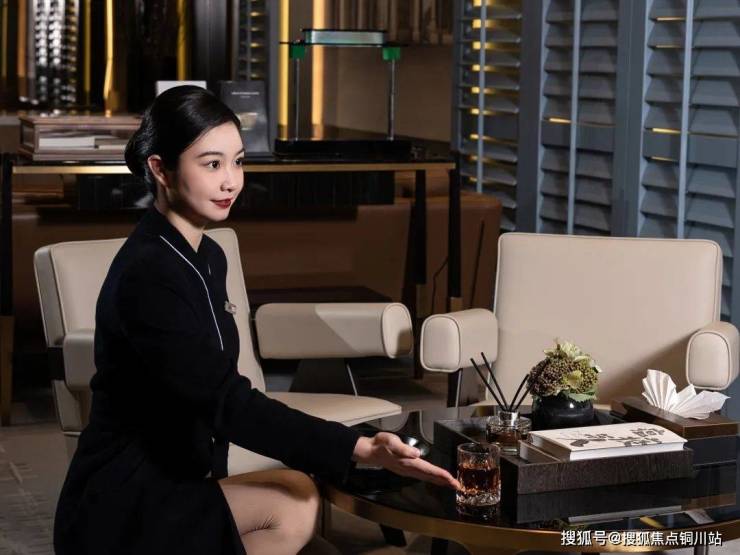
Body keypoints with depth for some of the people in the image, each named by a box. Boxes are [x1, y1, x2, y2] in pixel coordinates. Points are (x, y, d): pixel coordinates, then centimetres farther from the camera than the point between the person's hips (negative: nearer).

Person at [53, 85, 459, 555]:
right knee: (296, 504, -16)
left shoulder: (207, 258, 8)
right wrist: (364, 450, -33)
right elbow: (230, 404, -27)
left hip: (166, 483, 8)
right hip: (121, 507, -8)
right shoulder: (147, 274, -21)